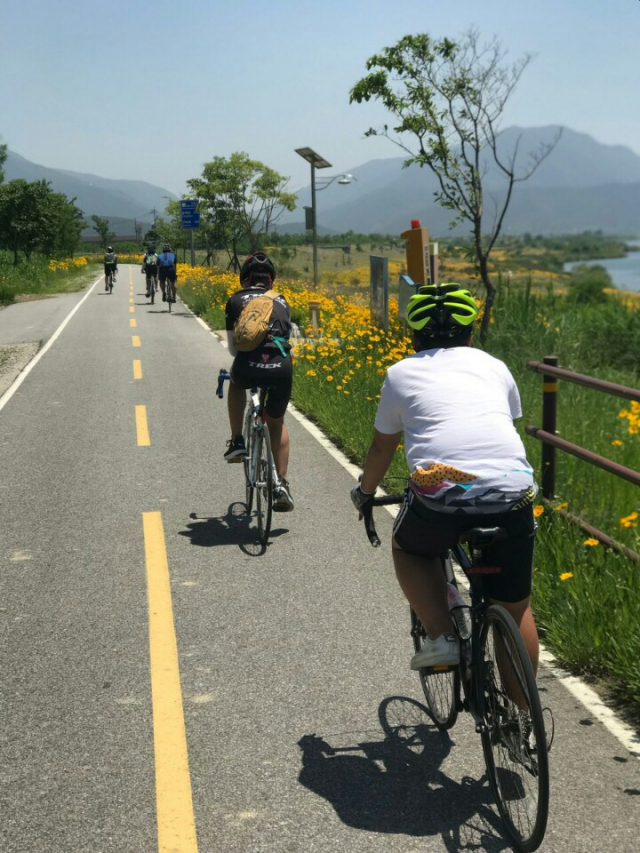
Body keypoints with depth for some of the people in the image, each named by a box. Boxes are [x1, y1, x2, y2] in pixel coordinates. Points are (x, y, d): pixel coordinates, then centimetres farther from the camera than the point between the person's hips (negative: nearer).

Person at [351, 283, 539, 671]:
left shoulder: (402, 373, 19)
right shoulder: (494, 366, 24)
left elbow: (382, 448, 28)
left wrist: (365, 492, 47)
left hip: (441, 494, -2)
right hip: (513, 493, 2)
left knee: (408, 549, 30)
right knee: (516, 608, 20)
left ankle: (443, 637, 14)